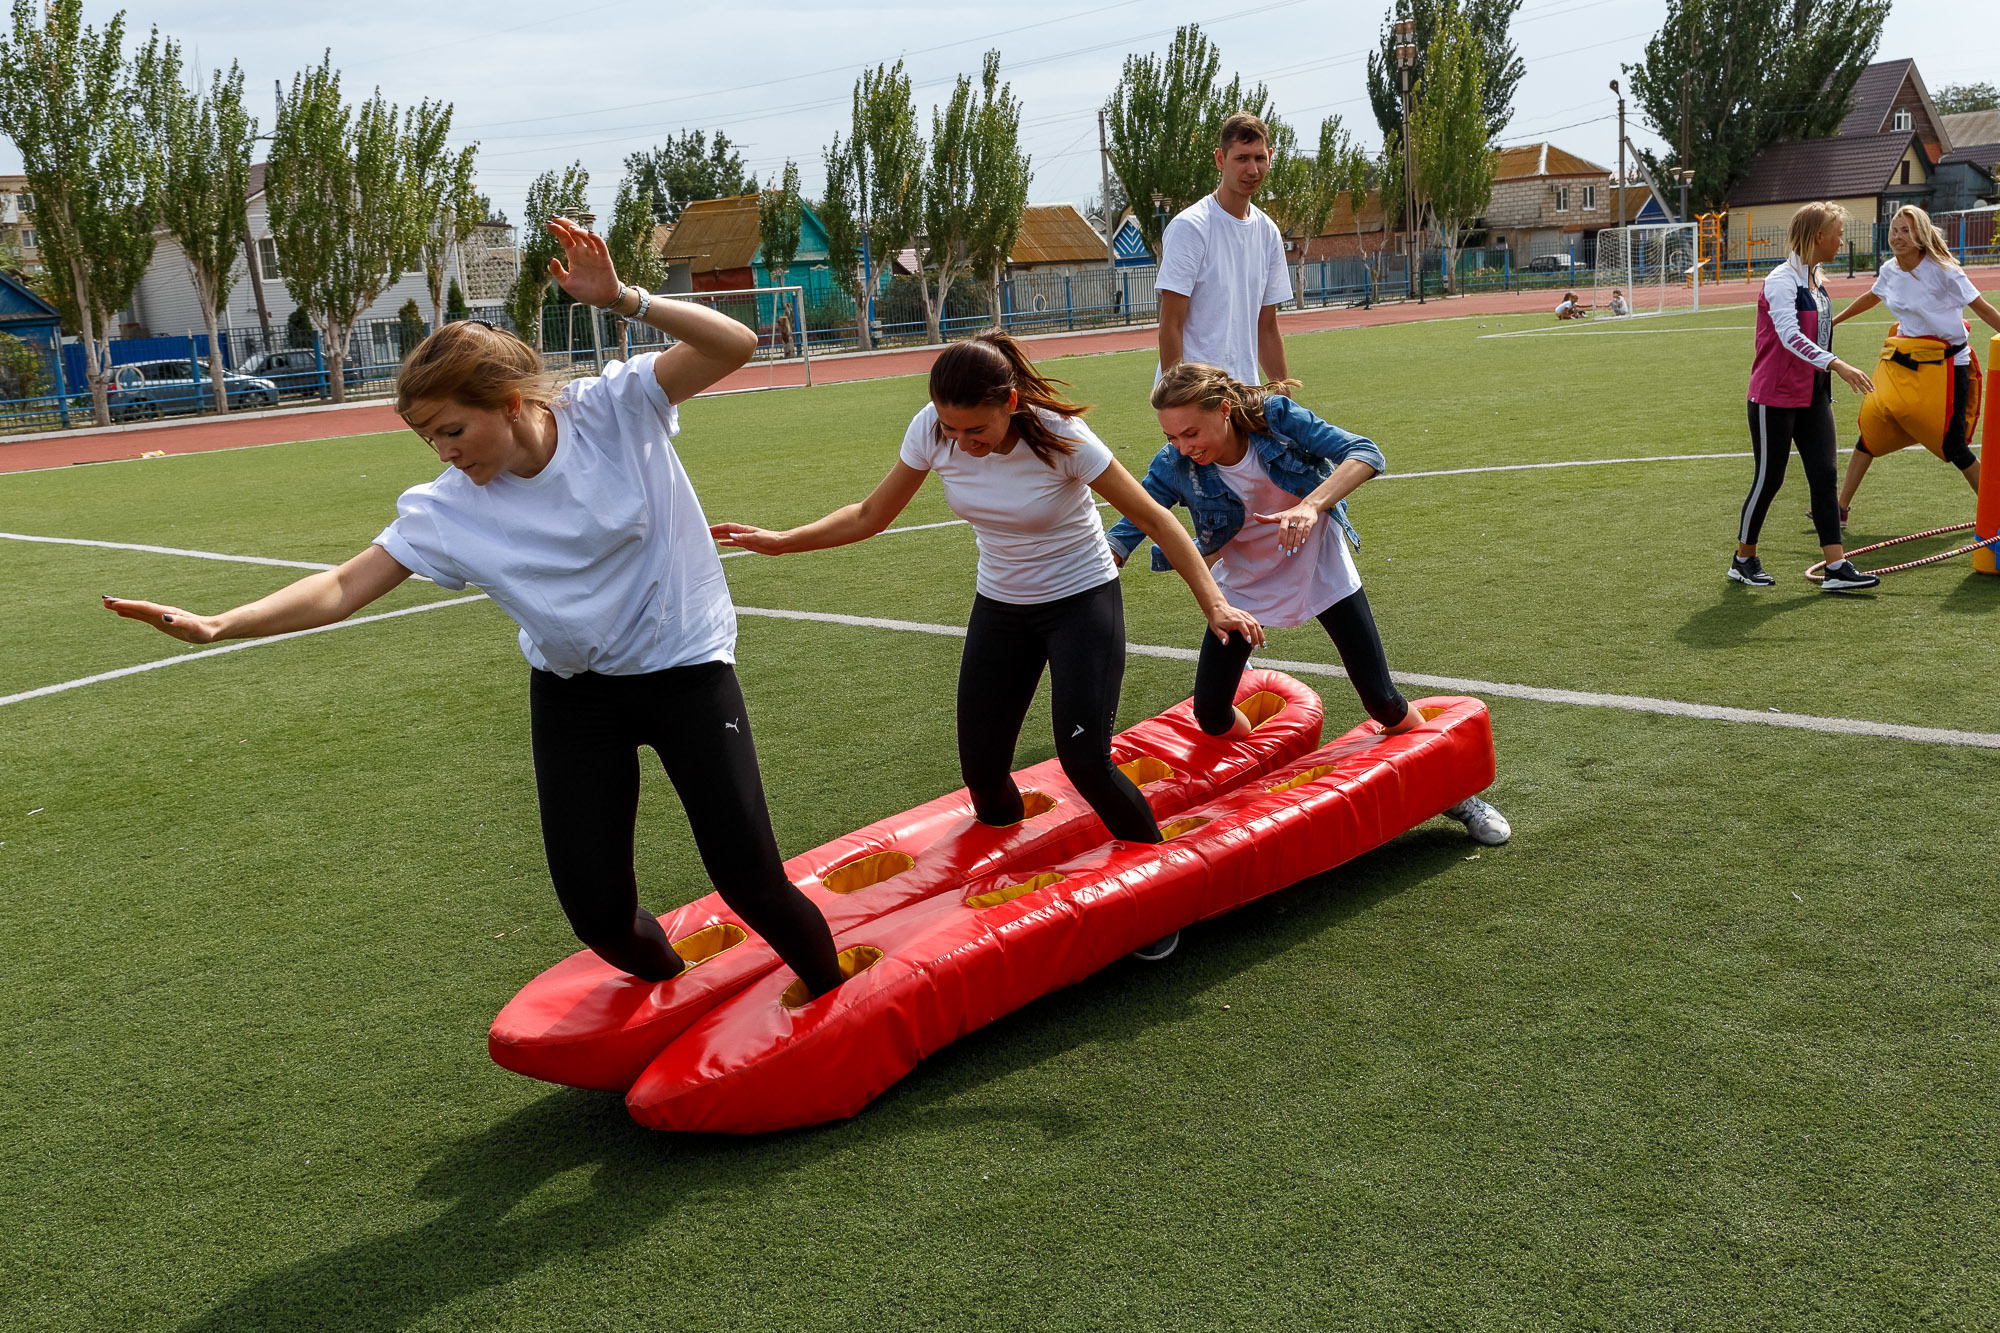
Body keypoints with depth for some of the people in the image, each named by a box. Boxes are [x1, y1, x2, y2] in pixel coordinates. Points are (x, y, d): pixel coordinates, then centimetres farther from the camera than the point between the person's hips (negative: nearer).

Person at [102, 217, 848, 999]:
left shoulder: (614, 408, -17)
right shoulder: (446, 509, -11)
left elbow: (735, 346, -25)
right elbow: (343, 588, -13)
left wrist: (621, 300, -37)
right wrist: (216, 626, -24)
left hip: (685, 670, -3)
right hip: (573, 694, 3)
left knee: (750, 882, -5)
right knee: (596, 912, 1)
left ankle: (834, 1001, 25)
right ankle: (669, 986, 37)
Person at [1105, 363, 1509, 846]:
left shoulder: (1276, 416, -26)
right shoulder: (1174, 466, -23)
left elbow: (1366, 455, -33)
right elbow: (1124, 532, -27)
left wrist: (1311, 505, -50)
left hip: (1320, 568, -2)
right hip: (1242, 585, 2)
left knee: (1382, 700, 0)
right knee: (1210, 716, -3)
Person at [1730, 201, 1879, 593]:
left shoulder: (1817, 281, 12)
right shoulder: (1782, 280, -16)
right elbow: (1789, 335, -31)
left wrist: (1826, 384, 25)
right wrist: (1836, 365, -41)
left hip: (1813, 396, 8)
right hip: (1774, 398, -8)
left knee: (1824, 476, 0)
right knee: (1769, 478, 1)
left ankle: (1836, 568, -2)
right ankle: (1744, 560, 18)